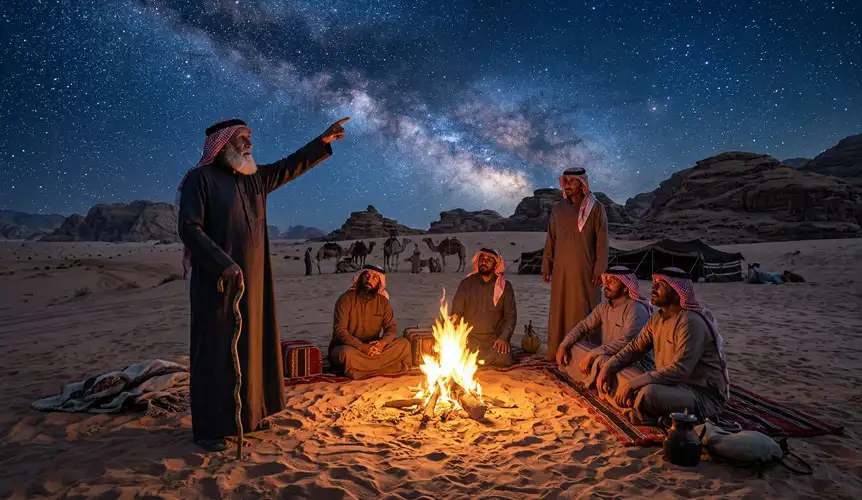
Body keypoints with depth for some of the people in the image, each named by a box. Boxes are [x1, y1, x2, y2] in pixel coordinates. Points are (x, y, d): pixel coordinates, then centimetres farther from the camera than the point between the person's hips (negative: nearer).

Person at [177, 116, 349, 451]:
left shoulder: (253, 179, 14)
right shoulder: (200, 178, -6)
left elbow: (290, 167, 22)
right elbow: (189, 227, -14)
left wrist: (323, 141, 19)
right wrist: (223, 263, -23)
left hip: (252, 281, 7)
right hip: (216, 281, -7)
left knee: (251, 345, 12)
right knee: (215, 350, -3)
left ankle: (248, 413, 24)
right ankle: (209, 429, 8)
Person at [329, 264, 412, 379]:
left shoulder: (383, 301, 2)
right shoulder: (346, 299, -10)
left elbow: (391, 328, 0)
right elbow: (340, 330, -17)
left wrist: (382, 342, -24)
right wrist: (362, 347, -29)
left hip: (372, 348, 4)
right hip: (348, 347, -4)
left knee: (404, 343, -18)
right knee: (348, 354, -40)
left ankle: (363, 367, -23)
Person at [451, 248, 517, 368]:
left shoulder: (505, 286, 3)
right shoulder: (466, 283, 3)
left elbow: (511, 315, 2)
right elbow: (456, 312, 2)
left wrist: (504, 337, -14)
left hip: (494, 338, 0)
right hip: (470, 337, 0)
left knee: (504, 359, -27)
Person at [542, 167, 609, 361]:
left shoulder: (596, 209, 0)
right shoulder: (558, 209, 11)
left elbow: (602, 242, -3)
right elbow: (550, 240, 12)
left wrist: (599, 269, -10)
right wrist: (546, 266, 7)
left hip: (585, 271, -3)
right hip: (561, 270, 3)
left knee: (584, 310, -2)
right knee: (560, 310, 4)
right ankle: (557, 353, 10)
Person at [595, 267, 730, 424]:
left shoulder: (691, 323, -21)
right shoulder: (658, 318, 7)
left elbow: (680, 370, -29)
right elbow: (635, 347, 13)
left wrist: (634, 383, -30)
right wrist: (609, 367, -4)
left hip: (704, 394, -9)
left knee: (649, 393, -36)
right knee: (618, 373, 1)